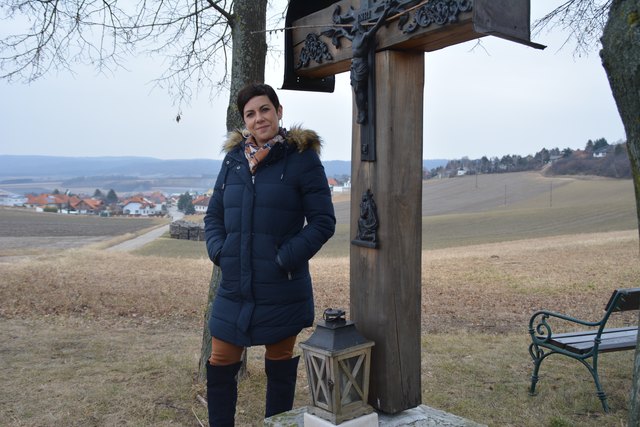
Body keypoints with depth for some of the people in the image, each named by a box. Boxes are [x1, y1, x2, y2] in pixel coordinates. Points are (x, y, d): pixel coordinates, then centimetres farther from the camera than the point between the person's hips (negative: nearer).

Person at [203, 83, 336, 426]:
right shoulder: (234, 158, 7)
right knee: (219, 367, 12)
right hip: (234, 287, 4)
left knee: (280, 367, 14)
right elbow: (213, 214, 13)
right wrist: (219, 251, -4)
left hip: (282, 291, -4)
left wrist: (287, 258, -16)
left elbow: (323, 220, -8)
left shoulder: (302, 158, -7)